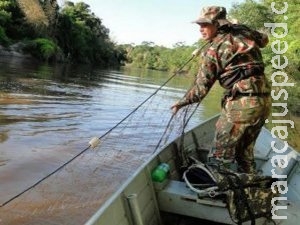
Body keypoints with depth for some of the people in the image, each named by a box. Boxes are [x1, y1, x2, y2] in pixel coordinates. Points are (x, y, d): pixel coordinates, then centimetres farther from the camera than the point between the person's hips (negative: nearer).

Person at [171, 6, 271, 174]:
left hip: (241, 103, -7)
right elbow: (264, 40, 32)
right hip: (265, 101, 8)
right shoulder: (243, 31, 10)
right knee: (245, 152, 20)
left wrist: (182, 103, 10)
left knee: (221, 154, 2)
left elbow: (201, 87, -4)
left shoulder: (213, 49, -7)